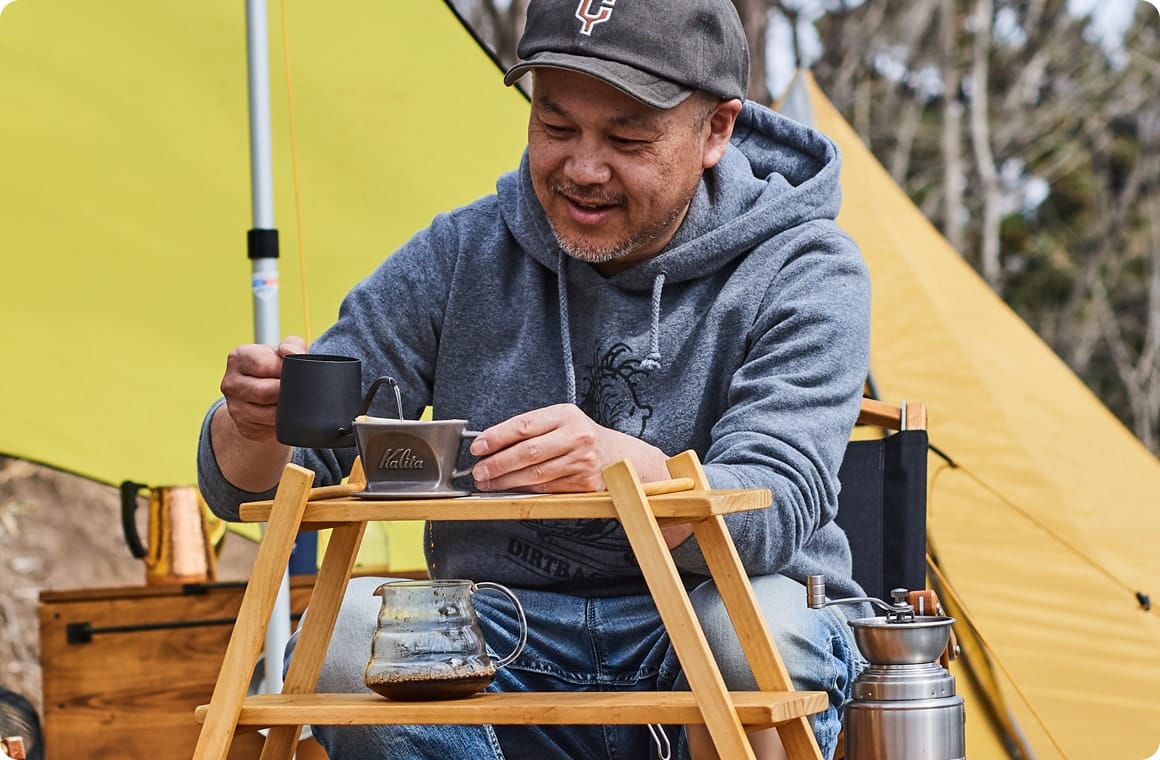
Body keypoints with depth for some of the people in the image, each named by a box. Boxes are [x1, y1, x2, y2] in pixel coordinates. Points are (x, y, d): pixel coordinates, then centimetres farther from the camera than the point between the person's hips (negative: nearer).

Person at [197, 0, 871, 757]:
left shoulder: (801, 272, -7)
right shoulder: (459, 257, 1)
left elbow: (776, 513, -24)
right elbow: (246, 486, 2)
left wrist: (624, 466, -46)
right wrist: (261, 428, -24)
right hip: (508, 655, 2)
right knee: (347, 626, -27)